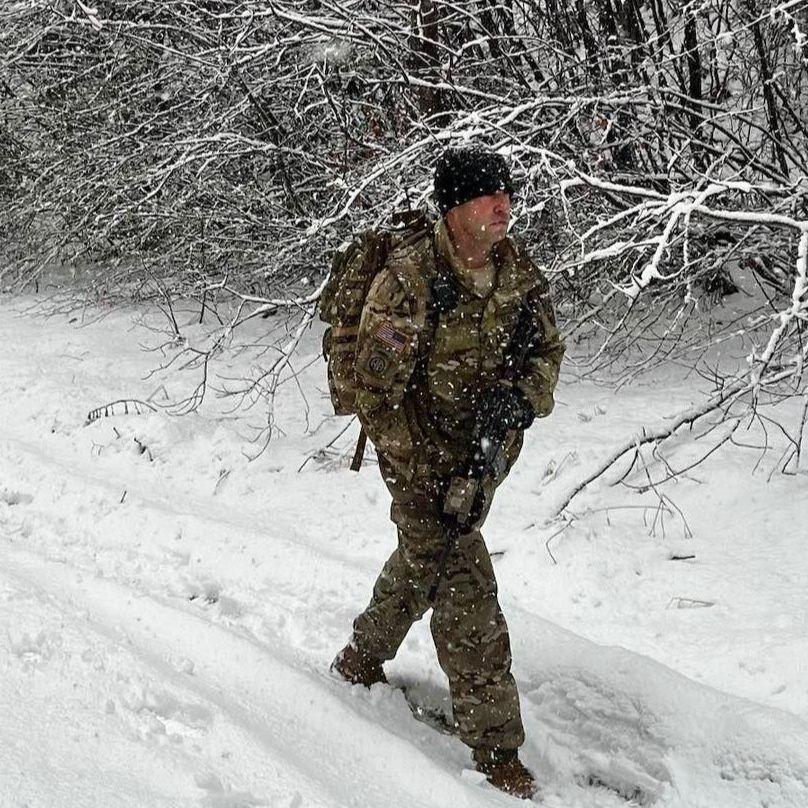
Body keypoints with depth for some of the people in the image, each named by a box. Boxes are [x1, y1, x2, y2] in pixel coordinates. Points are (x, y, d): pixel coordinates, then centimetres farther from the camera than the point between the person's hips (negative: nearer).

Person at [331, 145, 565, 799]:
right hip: (424, 455, -7)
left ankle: (361, 660, 48)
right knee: (466, 587, -9)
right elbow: (378, 388, -20)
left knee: (423, 558, 24)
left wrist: (523, 397, -17)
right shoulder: (409, 278, -23)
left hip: (488, 449, 7)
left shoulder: (521, 272, -5)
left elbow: (548, 348, 7)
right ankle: (495, 739, 1)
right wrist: (421, 485, -20)